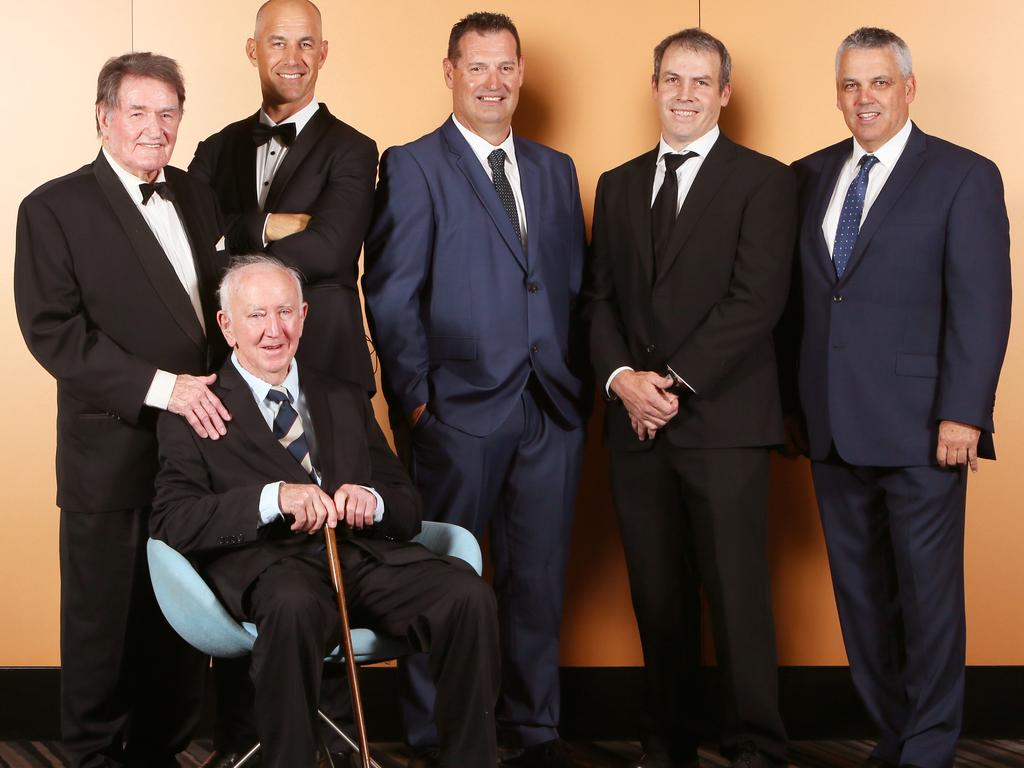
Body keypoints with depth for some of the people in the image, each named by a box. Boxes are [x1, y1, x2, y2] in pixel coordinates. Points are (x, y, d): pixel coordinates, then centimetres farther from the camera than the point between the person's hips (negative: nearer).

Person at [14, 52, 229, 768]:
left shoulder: (197, 199, 13)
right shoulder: (55, 209, -7)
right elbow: (53, 329, -15)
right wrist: (159, 386, -21)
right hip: (112, 452, -5)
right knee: (103, 619, 6)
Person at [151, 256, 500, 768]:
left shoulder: (346, 400, 25)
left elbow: (408, 511, 20)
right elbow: (172, 522, -4)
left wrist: (372, 500, -6)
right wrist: (272, 498, -18)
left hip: (367, 554, 4)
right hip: (271, 566, -4)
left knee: (468, 594, -26)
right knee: (294, 604, -40)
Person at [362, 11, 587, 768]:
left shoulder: (556, 169, 15)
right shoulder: (413, 167, 0)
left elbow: (576, 285, 15)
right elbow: (390, 295, -4)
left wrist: (579, 382, 4)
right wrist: (414, 395, -9)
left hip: (550, 407, 4)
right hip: (462, 406, -4)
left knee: (539, 577, 10)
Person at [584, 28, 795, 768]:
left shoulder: (763, 180, 0)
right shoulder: (619, 184, 16)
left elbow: (757, 299, -9)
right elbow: (601, 297, 13)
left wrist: (676, 381, -13)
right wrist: (622, 378, -5)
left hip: (723, 421, -4)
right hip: (637, 422, 5)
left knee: (737, 591, -3)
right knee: (658, 596, 8)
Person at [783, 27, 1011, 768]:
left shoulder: (964, 177, -3)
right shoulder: (811, 176, 11)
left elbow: (982, 306, -9)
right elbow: (798, 295, 12)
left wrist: (962, 414, -15)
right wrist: (790, 400, 7)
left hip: (918, 428, -5)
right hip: (833, 428, 5)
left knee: (927, 592, 3)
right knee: (860, 591, 11)